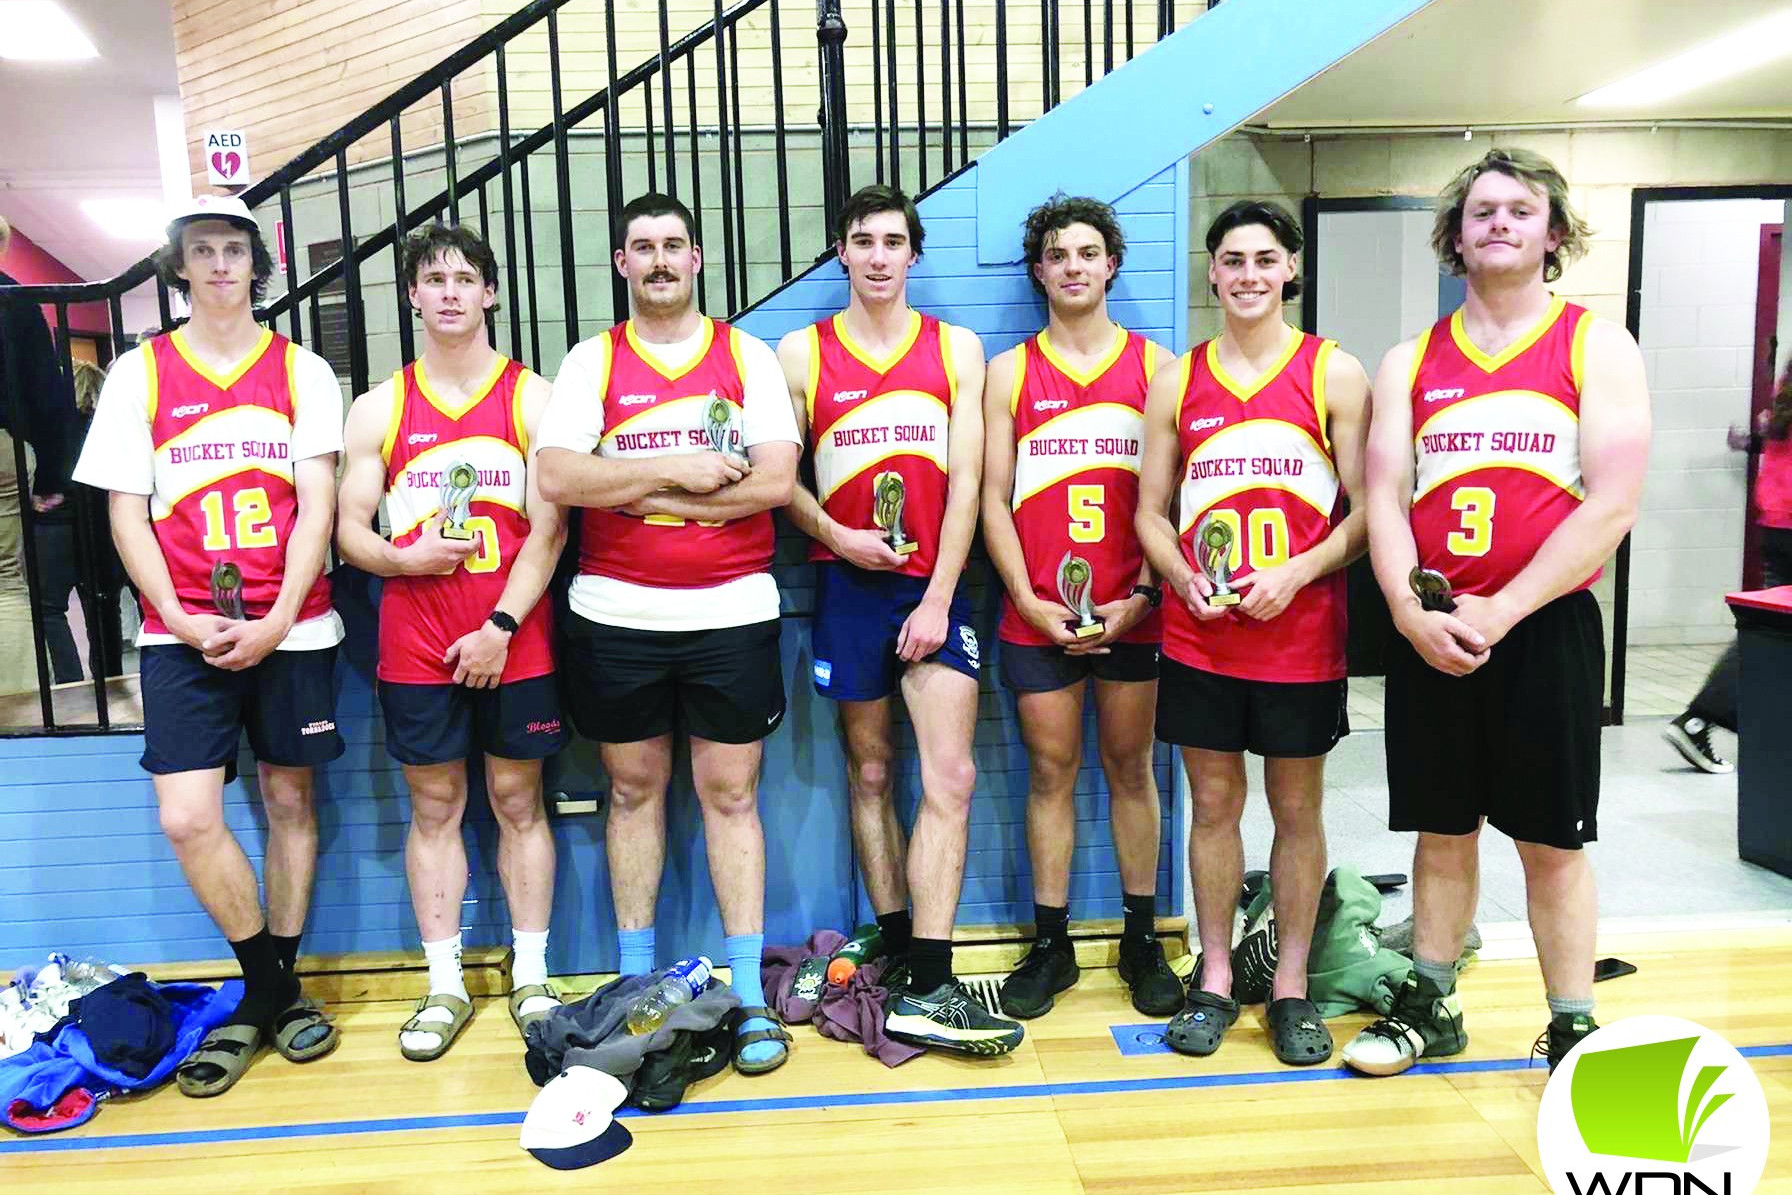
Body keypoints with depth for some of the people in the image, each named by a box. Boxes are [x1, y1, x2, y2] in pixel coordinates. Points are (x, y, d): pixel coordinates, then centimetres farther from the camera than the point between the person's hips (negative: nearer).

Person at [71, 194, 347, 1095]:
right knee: (187, 816, -9)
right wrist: (180, 620, -9)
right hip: (184, 633, 0)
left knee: (289, 800, 7)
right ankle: (270, 992, 10)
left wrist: (275, 623, -12)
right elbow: (127, 513, 4)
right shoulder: (138, 374, 7)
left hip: (290, 629, 0)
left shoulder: (303, 372, 5)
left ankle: (274, 992, 22)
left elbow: (316, 507, -2)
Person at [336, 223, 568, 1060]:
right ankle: (445, 986, 19)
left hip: (514, 641, -1)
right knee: (434, 808, 8)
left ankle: (531, 979, 19)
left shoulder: (533, 398, 1)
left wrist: (501, 627, -12)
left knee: (518, 802, 7)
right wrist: (406, 558, -14)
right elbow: (349, 530, 7)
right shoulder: (379, 409, 8)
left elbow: (549, 529, -5)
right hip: (415, 645, 2)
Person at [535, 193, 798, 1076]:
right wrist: (677, 469, -13)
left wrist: (640, 494, -11)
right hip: (617, 613, 1)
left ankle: (749, 994, 12)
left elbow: (776, 480, -9)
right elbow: (556, 479, -9)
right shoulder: (592, 362, 6)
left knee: (730, 792, 4)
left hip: (732, 611, -1)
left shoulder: (747, 356, 5)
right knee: (634, 787, 10)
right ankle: (636, 985, 24)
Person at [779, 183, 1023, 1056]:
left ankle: (924, 990, -4)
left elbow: (965, 482, -1)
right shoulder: (801, 353, 5)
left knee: (951, 778, -8)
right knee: (869, 775, 8)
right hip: (847, 586, 0)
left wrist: (938, 597, -8)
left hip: (933, 587, 0)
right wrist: (836, 536, -13)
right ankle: (902, 955, 21)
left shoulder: (957, 348, 7)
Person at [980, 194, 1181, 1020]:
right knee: (1050, 772, 6)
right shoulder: (1009, 372, 8)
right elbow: (993, 499, 4)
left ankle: (1141, 941, 21)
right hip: (1037, 612, 0)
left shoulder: (1153, 364, 6)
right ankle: (1050, 946, 18)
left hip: (1131, 610, 0)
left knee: (1130, 768, 8)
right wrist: (1030, 601, -6)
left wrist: (1144, 594, -8)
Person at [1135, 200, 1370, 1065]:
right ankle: (1214, 979, 24)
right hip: (1199, 635, 2)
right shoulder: (1177, 380, 8)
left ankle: (1291, 985, 24)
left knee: (1297, 808, 8)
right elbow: (1152, 511, 9)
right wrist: (1185, 580, -9)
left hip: (1300, 635, -1)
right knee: (1213, 802, 9)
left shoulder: (1334, 373, 1)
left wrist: (1296, 573, -16)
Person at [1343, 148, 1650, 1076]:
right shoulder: (1410, 362, 10)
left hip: (1544, 628, -2)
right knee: (1442, 830, 12)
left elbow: (1611, 505, -9)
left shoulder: (1597, 347, 1)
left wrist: (1498, 612, -15)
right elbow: (1383, 498, 3)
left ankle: (1572, 1032, 20)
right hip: (1428, 636, 3)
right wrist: (1410, 611, -13)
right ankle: (1430, 1009, 26)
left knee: (1551, 841, 5)